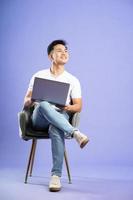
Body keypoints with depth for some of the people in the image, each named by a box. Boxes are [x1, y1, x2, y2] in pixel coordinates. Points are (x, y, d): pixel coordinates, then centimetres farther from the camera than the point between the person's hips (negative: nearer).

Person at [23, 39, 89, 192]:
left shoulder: (73, 80, 14)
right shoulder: (39, 75, 15)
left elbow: (78, 106, 10)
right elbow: (26, 101, 12)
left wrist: (69, 108, -14)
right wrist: (30, 101, -15)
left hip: (60, 117, 0)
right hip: (40, 118, 1)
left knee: (55, 128, -39)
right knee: (43, 105, -37)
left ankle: (56, 175, -36)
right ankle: (75, 133, -41)